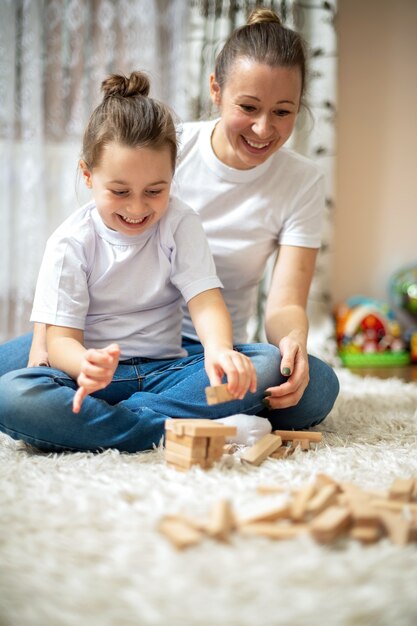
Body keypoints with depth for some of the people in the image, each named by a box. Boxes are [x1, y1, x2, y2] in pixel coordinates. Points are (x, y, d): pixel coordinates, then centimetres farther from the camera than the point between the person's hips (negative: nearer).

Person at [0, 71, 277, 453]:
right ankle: (179, 428, -30)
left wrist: (220, 348, -35)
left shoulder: (180, 225, 1)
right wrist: (86, 365, -35)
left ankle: (101, 418, -25)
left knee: (258, 370, -26)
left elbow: (205, 300, -10)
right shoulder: (71, 241, -4)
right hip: (98, 374, -1)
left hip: (163, 371, 2)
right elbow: (60, 337, -9)